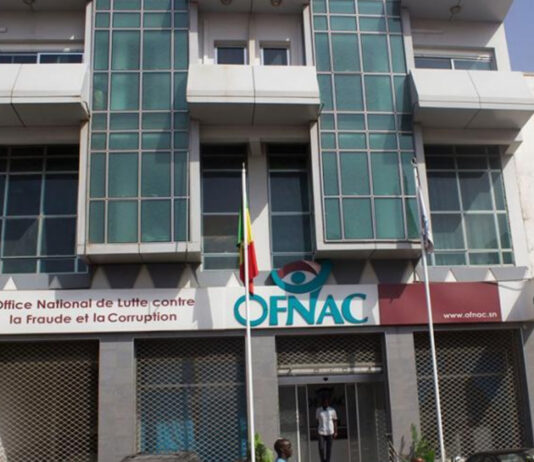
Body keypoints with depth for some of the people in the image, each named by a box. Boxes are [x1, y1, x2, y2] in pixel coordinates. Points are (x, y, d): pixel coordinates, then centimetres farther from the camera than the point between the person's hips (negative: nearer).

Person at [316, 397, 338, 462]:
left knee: (329, 449, 1)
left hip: (330, 432, 0)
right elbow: (317, 421, 8)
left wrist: (335, 432, -2)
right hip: (321, 432, 0)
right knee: (321, 448, -4)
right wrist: (317, 432, 7)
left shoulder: (332, 410, -1)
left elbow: (335, 421, 4)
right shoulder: (318, 410, 3)